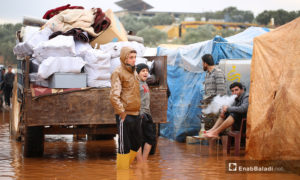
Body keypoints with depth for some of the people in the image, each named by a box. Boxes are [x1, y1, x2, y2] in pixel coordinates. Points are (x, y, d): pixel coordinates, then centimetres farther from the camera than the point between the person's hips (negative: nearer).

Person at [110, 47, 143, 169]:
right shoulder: (118, 73, -9)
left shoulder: (134, 73, 17)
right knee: (124, 145, -4)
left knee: (136, 143, 15)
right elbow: (114, 96, -17)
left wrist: (138, 110, 17)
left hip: (135, 114, 8)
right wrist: (122, 113, -20)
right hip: (125, 115, -8)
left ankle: (126, 166, 28)